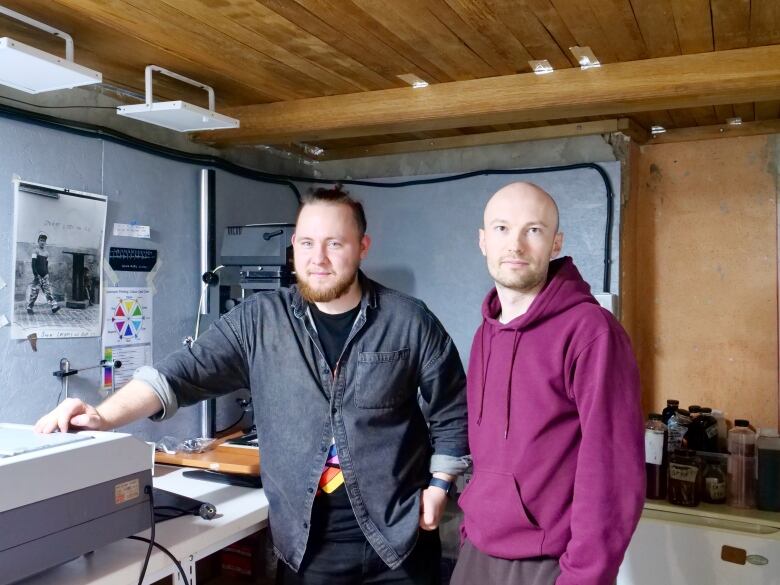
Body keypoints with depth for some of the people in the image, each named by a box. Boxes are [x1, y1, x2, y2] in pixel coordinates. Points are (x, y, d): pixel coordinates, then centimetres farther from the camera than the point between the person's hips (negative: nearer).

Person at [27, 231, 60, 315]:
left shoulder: (46, 252, 15)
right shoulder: (36, 251, -3)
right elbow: (33, 264, -9)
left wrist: (47, 274, 13)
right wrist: (36, 275, -17)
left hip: (44, 275, 5)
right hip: (37, 275, -5)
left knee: (48, 291, -2)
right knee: (34, 292, -4)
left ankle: (54, 306, -10)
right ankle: (29, 308, 4)